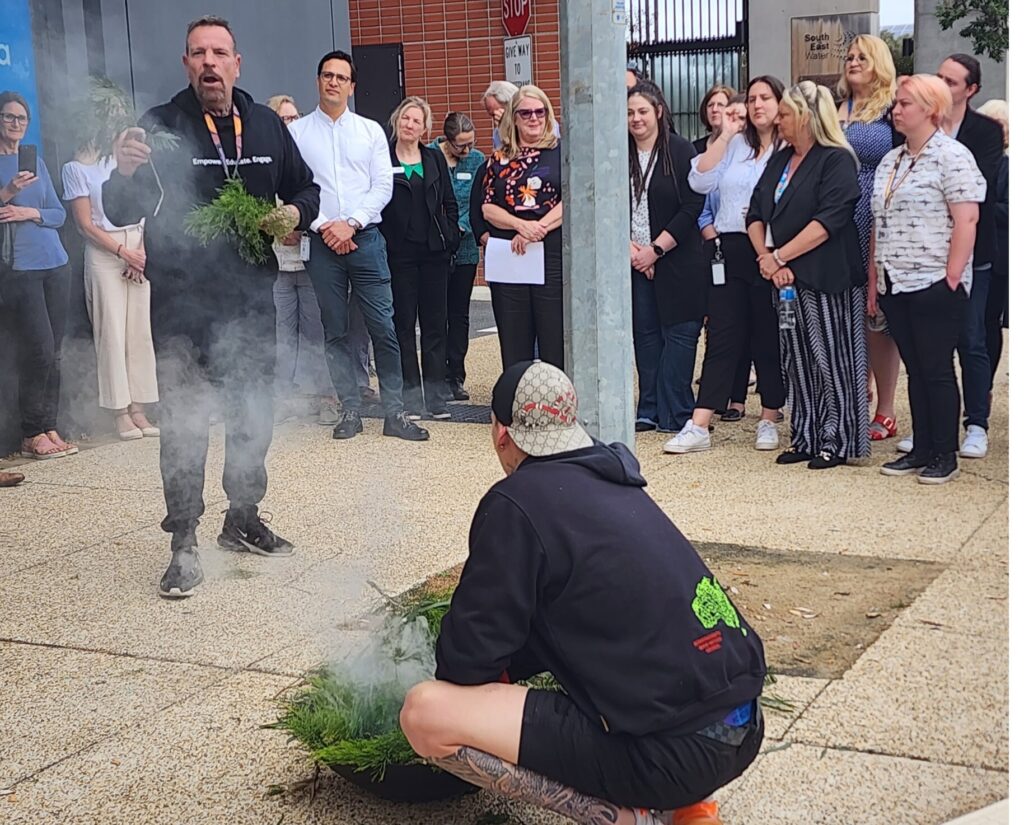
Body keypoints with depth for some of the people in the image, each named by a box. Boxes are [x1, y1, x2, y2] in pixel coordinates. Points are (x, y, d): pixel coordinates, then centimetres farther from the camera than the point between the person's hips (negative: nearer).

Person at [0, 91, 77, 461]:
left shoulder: (36, 163, 15)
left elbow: (59, 213, 13)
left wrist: (31, 213, -5)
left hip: (54, 264, 5)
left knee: (53, 352, 4)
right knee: (39, 350, -11)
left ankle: (49, 428, 10)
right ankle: (33, 434, -2)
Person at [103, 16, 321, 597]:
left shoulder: (266, 125, 6)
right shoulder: (162, 126, -7)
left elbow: (306, 189, 17)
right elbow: (121, 214, -10)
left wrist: (295, 212, -5)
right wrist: (126, 176, -32)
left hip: (253, 297, 5)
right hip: (183, 303, -4)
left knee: (254, 417, 15)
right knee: (183, 424, -3)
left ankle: (244, 519, 33)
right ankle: (184, 544, 6)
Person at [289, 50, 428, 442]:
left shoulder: (371, 130, 8)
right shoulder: (297, 132, 6)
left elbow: (383, 186, 2)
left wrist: (350, 223, -9)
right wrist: (323, 226, -10)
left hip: (365, 238, 0)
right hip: (322, 243, 0)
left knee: (384, 327, -4)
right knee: (335, 332, 6)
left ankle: (394, 412, 1)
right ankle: (350, 410, 14)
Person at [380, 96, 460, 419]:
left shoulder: (435, 159, 12)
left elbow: (449, 204, 15)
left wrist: (450, 238, 5)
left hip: (434, 252, 3)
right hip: (399, 253, -3)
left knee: (436, 323, 4)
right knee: (403, 323, 0)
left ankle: (435, 395, 10)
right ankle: (410, 396, 6)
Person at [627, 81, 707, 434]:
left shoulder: (681, 151, -4)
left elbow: (692, 206, -10)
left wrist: (655, 250, -13)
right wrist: (630, 247, -9)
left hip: (676, 261, -4)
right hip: (635, 260, 4)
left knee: (678, 333, -4)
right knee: (645, 334, 7)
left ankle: (674, 414, 1)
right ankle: (649, 411, 13)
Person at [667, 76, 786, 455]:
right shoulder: (735, 145, 13)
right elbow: (700, 182, 2)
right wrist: (726, 135, 0)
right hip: (730, 250, 4)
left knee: (770, 339, 5)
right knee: (722, 337, 3)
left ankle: (769, 421, 17)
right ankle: (698, 427, 1)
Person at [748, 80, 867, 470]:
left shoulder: (836, 160, -8)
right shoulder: (779, 161, 16)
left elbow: (828, 221, -18)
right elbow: (756, 215, 11)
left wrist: (778, 257, -16)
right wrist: (765, 257, -6)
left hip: (828, 280, -7)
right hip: (786, 279, 7)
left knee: (831, 360, -1)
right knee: (797, 362, 9)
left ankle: (837, 441, 7)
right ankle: (806, 439, 18)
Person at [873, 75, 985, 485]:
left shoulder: (952, 156, -8)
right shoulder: (890, 161, 16)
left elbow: (966, 220, -14)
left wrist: (951, 278, -17)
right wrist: (875, 277, 13)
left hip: (934, 285, -7)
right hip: (895, 285, 7)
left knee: (937, 370, -2)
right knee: (915, 369, 11)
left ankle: (945, 456, 7)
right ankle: (921, 451, 18)